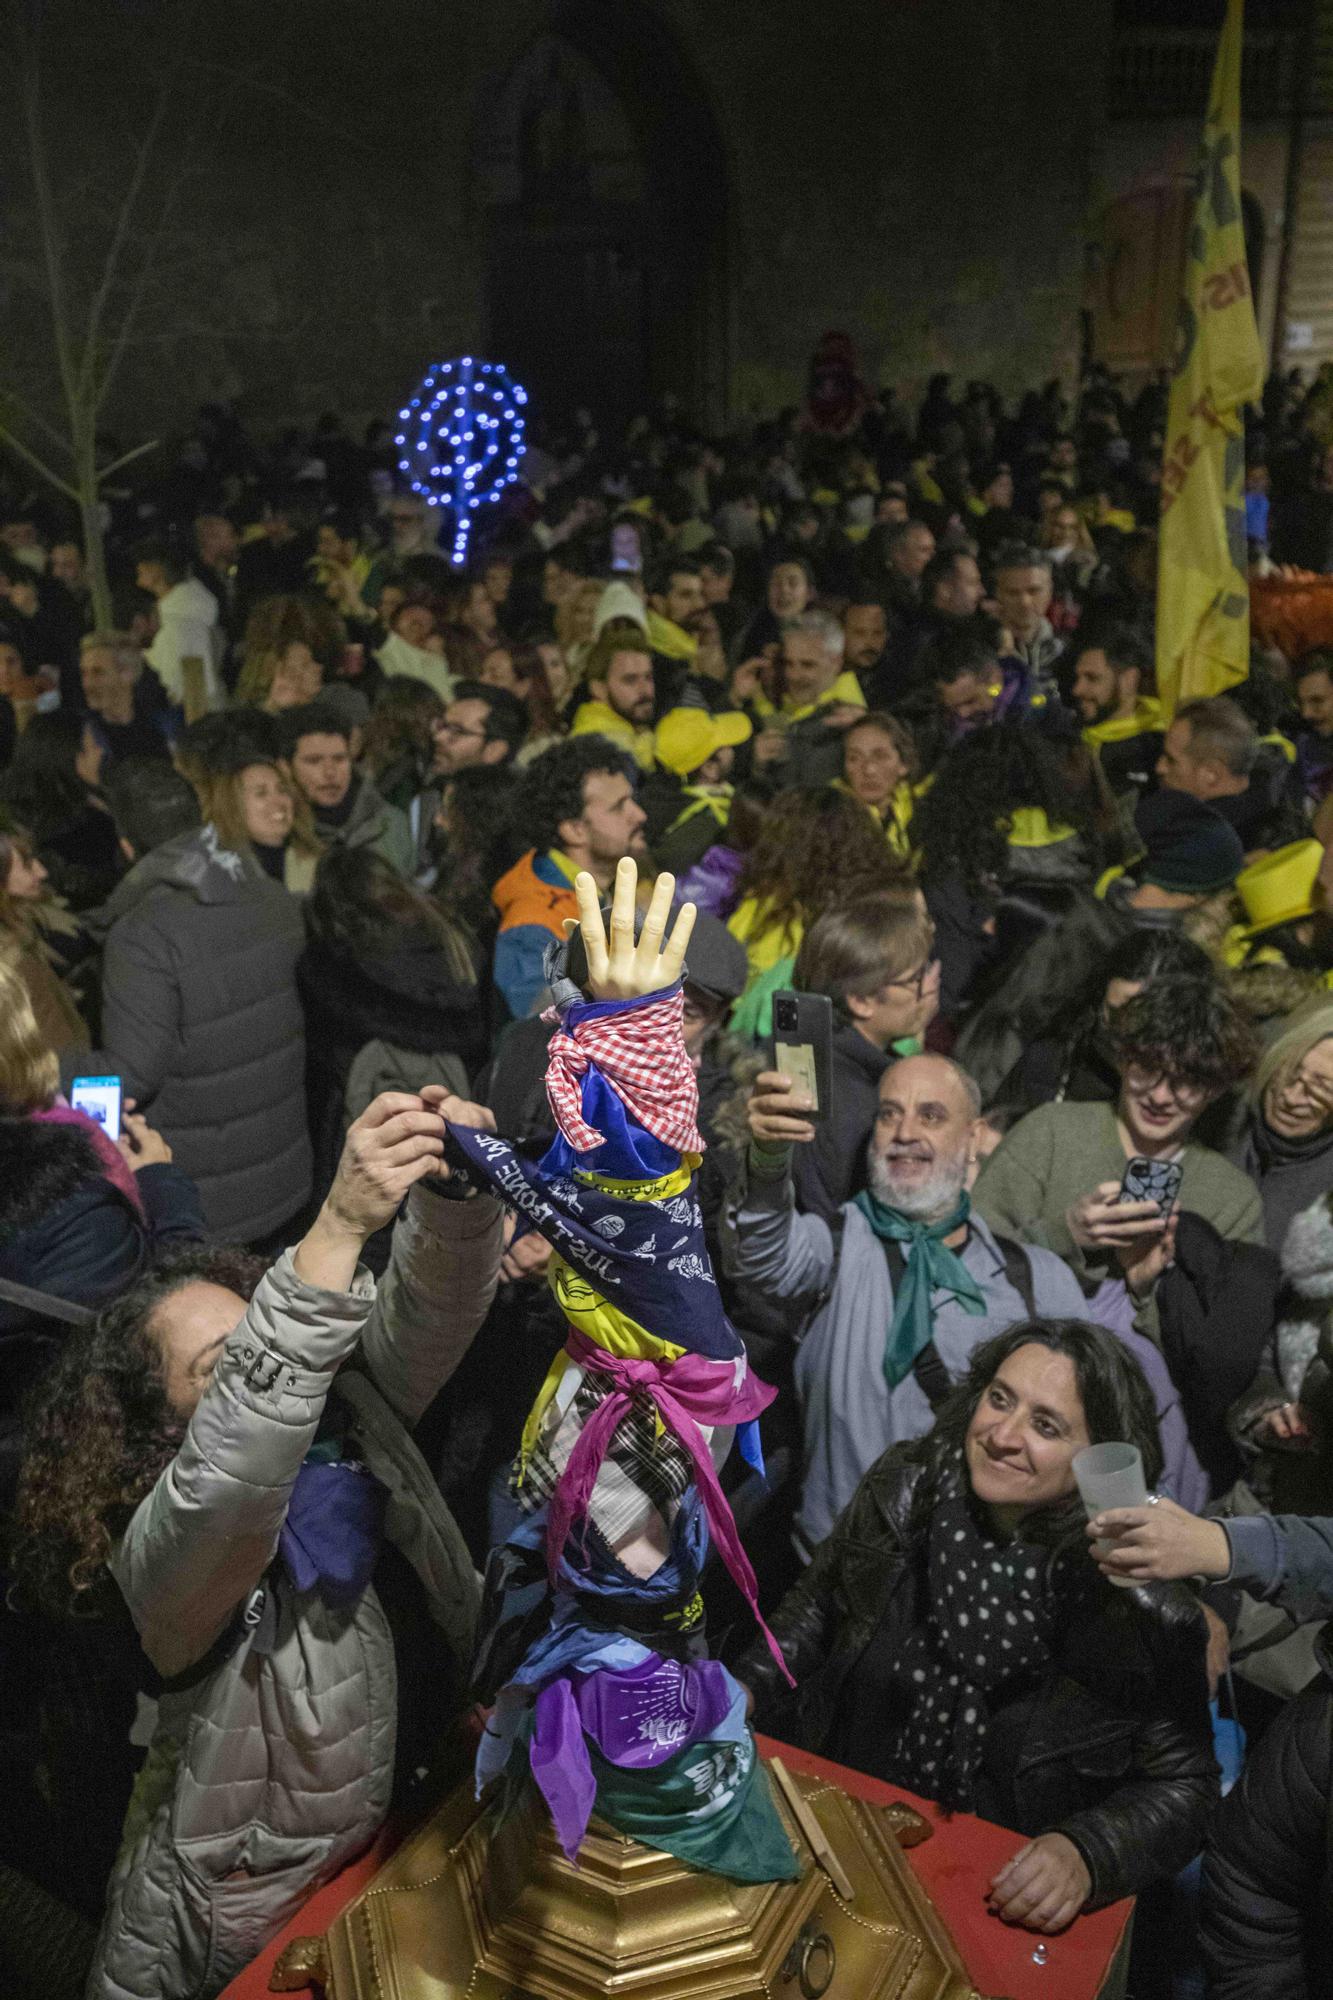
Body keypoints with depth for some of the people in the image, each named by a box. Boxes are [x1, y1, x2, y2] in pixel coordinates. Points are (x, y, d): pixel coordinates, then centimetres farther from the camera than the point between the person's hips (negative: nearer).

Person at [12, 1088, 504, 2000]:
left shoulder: (348, 1411, -8)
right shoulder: (164, 1546, -26)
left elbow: (430, 1309, -20)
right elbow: (231, 1480, -47)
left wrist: (456, 1185, -43)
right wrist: (337, 1228, -57)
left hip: (423, 1806, 6)